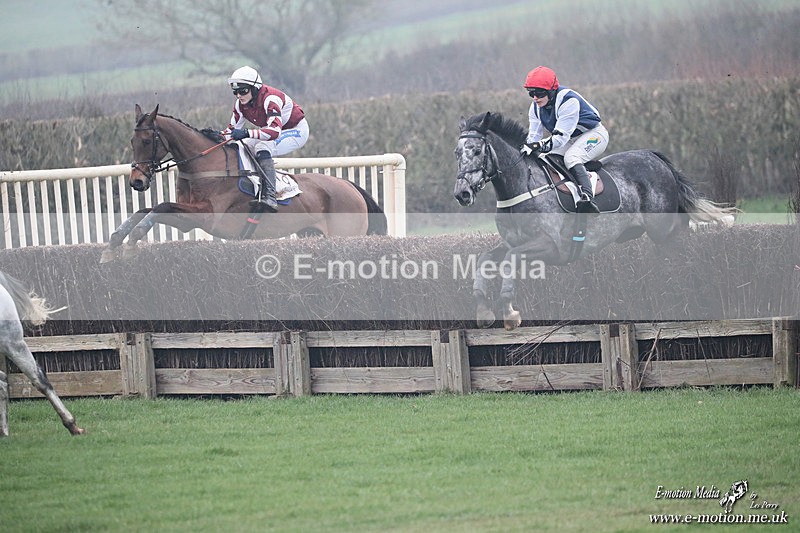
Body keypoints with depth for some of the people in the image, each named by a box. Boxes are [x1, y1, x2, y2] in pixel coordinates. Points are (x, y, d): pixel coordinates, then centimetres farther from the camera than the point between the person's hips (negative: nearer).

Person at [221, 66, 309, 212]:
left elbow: (274, 131, -45)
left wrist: (246, 133, -55)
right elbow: (233, 129, 0)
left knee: (262, 147, -33)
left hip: (297, 130, -9)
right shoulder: (240, 104, -9)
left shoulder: (270, 98, -33)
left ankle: (269, 197, -45)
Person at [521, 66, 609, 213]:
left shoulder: (568, 101, -30)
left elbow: (561, 136, -35)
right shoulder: (536, 107, -5)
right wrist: (526, 149, -25)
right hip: (571, 141, 9)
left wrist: (539, 145, -49)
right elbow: (534, 135, -4)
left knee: (571, 158, -35)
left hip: (594, 134, -9)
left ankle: (588, 197, -50)